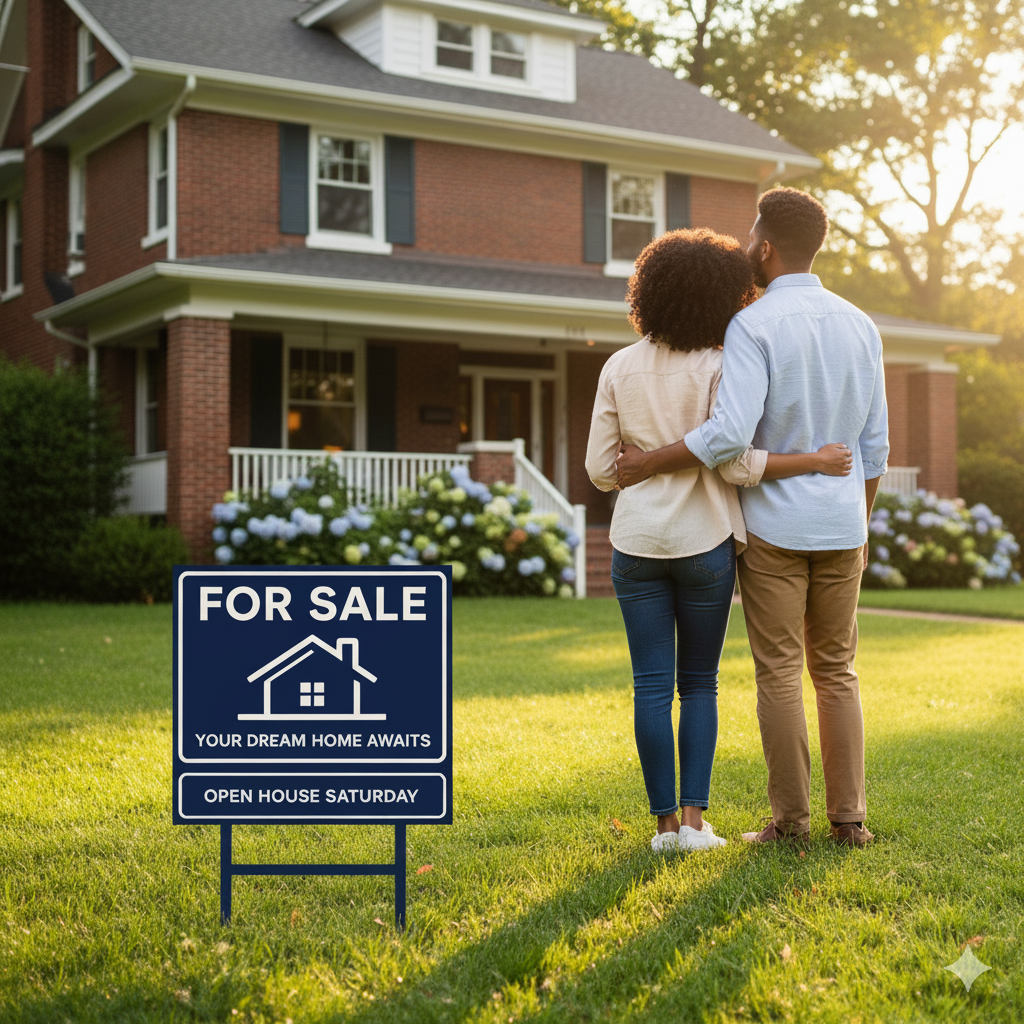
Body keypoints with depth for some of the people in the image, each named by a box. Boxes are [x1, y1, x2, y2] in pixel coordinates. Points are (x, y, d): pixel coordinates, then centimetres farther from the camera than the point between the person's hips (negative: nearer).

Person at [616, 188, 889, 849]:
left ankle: (791, 821, 7)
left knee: (780, 674, 3)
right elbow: (875, 445, 8)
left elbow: (730, 435, -25)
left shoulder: (752, 327, -13)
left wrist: (647, 464, -12)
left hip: (773, 527, -5)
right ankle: (849, 817, 12)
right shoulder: (860, 327, 6)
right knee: (837, 671, 12)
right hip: (840, 526, 5)